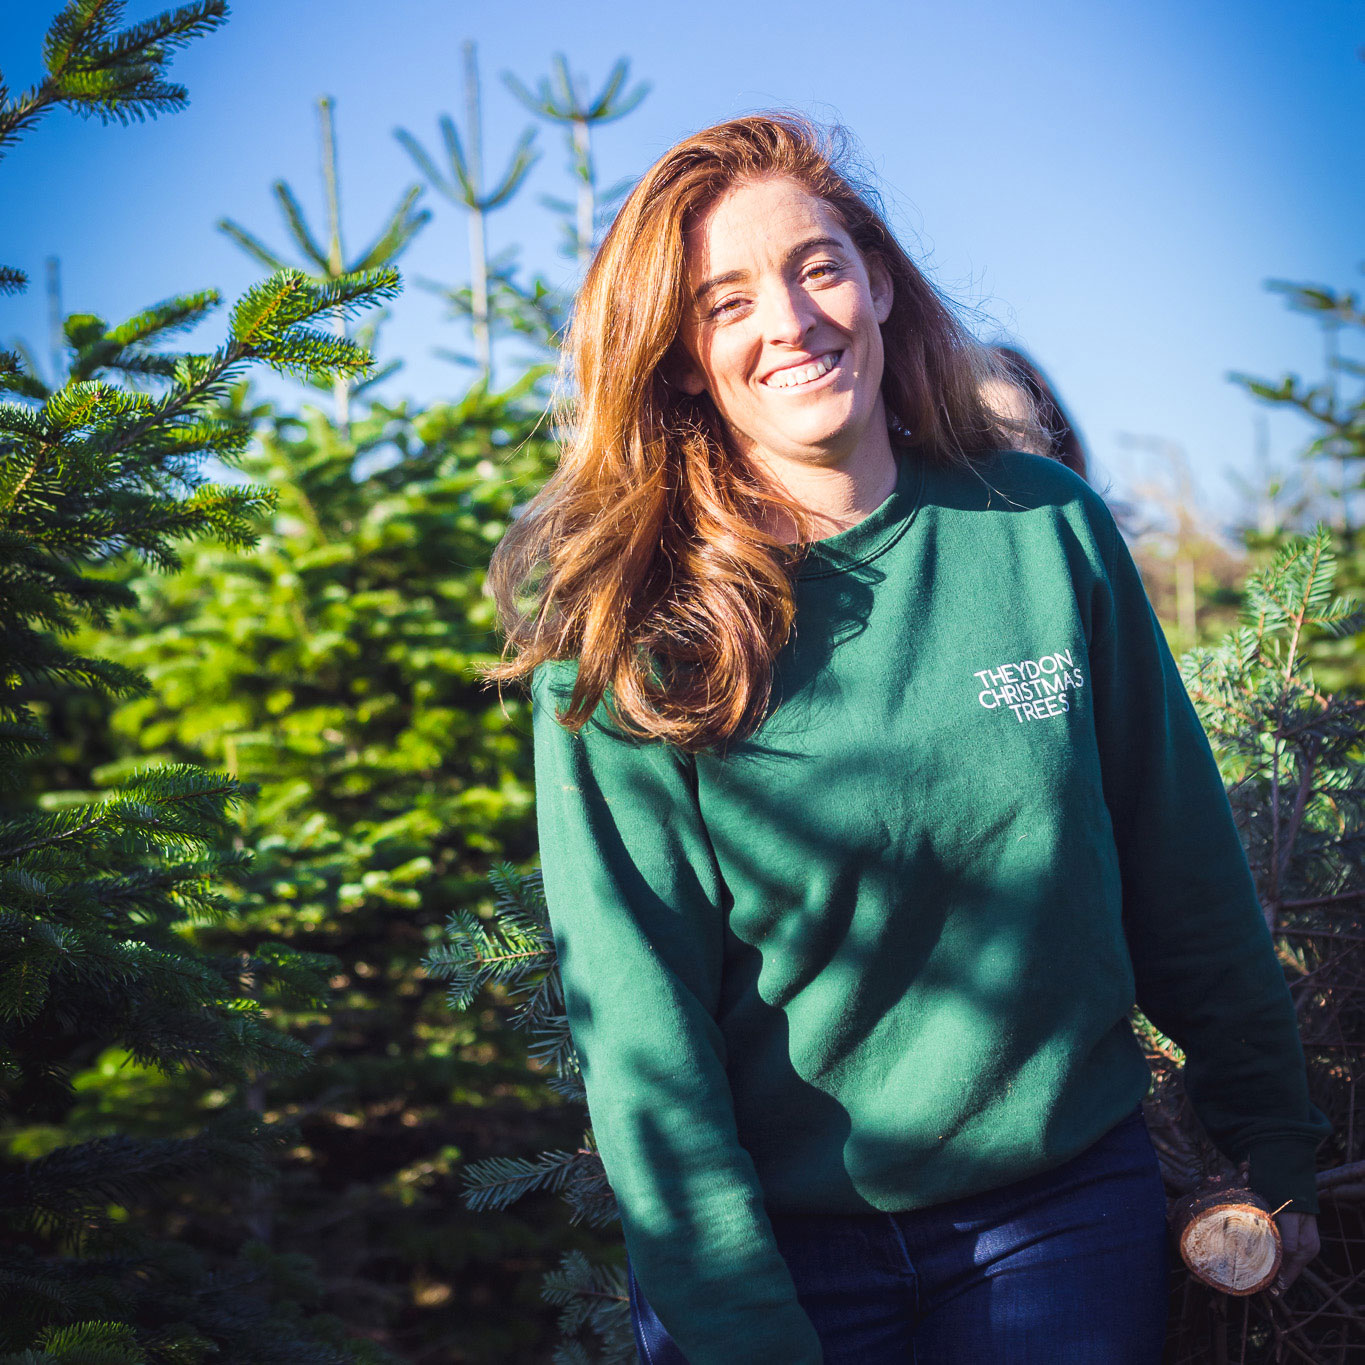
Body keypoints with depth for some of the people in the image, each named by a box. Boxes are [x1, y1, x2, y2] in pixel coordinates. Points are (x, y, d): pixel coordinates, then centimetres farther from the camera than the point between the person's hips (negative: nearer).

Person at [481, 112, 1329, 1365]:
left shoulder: (1046, 530, -5)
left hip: (1066, 1209, 2)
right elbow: (639, 1023, -15)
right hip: (772, 1238, -2)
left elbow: (1187, 876, 4)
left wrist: (1277, 1147, 8)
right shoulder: (619, 627, -12)